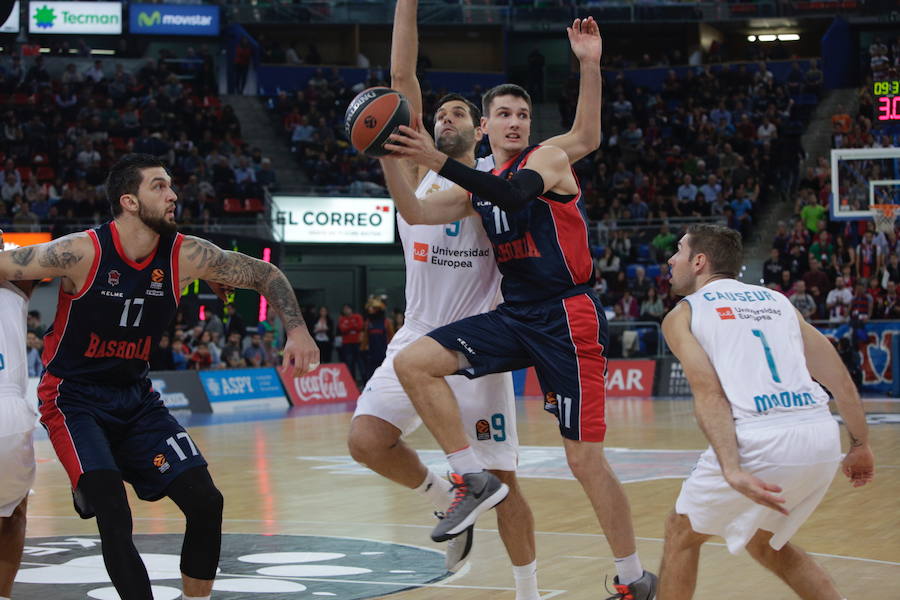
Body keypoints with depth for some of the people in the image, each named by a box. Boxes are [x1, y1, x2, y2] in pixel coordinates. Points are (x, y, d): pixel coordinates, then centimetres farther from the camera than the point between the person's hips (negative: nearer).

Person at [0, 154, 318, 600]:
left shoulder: (185, 255, -9)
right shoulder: (81, 253, -22)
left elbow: (265, 275, 2)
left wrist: (297, 331, -9)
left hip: (136, 397, 5)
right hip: (74, 400, -5)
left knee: (205, 501, -3)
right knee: (114, 513, -24)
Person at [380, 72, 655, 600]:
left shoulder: (549, 159, -5)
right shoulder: (478, 186, 15)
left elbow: (514, 195, -26)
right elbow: (417, 214, 4)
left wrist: (437, 160, -31)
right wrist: (389, 159, -11)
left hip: (568, 316, -6)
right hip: (515, 314, 6)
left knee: (585, 459, -6)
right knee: (412, 364, -10)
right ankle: (475, 480, -5)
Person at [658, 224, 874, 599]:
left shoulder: (683, 314, 10)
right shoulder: (777, 300, 24)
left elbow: (709, 392, -7)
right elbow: (839, 378, 18)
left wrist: (732, 471, -17)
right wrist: (860, 445, 25)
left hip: (761, 439, -5)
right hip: (823, 438, 5)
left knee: (682, 533, 19)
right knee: (764, 543, 29)